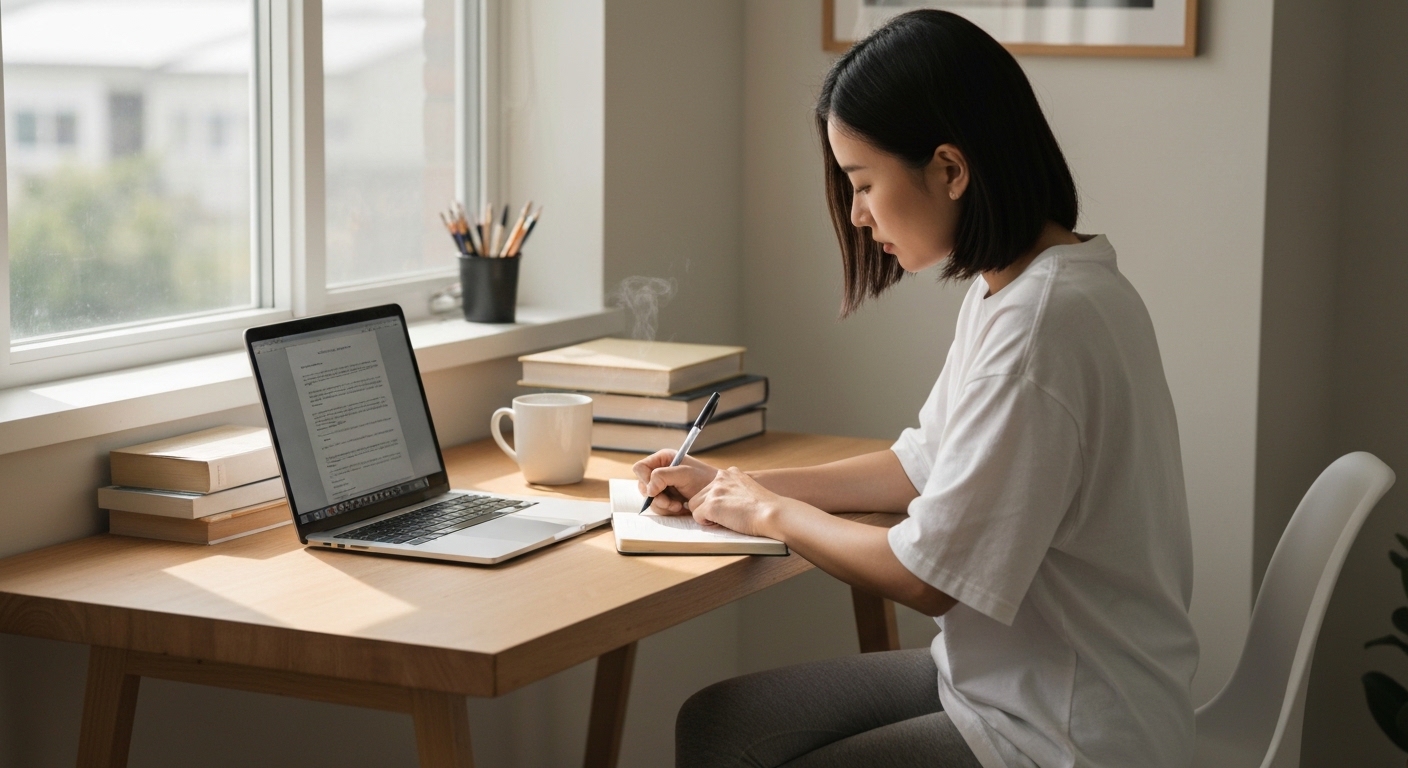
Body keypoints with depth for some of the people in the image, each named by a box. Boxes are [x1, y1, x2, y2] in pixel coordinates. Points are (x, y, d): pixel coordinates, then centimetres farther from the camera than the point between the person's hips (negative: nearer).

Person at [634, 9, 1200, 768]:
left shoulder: (1042, 322, -25)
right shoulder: (1011, 288, 5)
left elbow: (930, 576, -21)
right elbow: (922, 465, 18)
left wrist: (772, 512, -5)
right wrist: (736, 485, 12)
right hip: (1003, 677, 9)